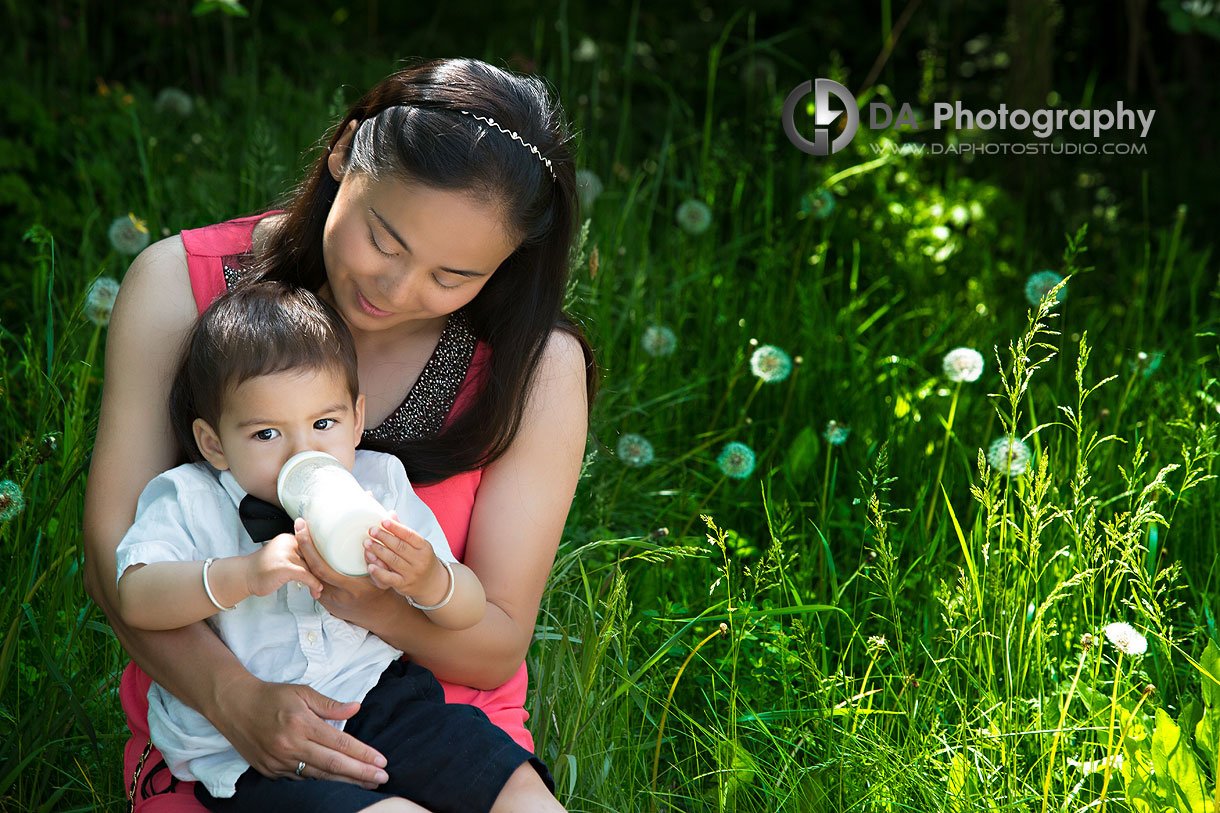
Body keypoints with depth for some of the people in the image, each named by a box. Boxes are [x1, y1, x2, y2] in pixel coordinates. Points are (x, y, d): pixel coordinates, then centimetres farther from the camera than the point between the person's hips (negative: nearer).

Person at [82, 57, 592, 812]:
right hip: (211, 722, -2)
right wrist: (233, 694, -28)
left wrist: (367, 599, -27)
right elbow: (113, 552, -11)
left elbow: (496, 648, -6)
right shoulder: (179, 285, -9)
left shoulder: (537, 366, -9)